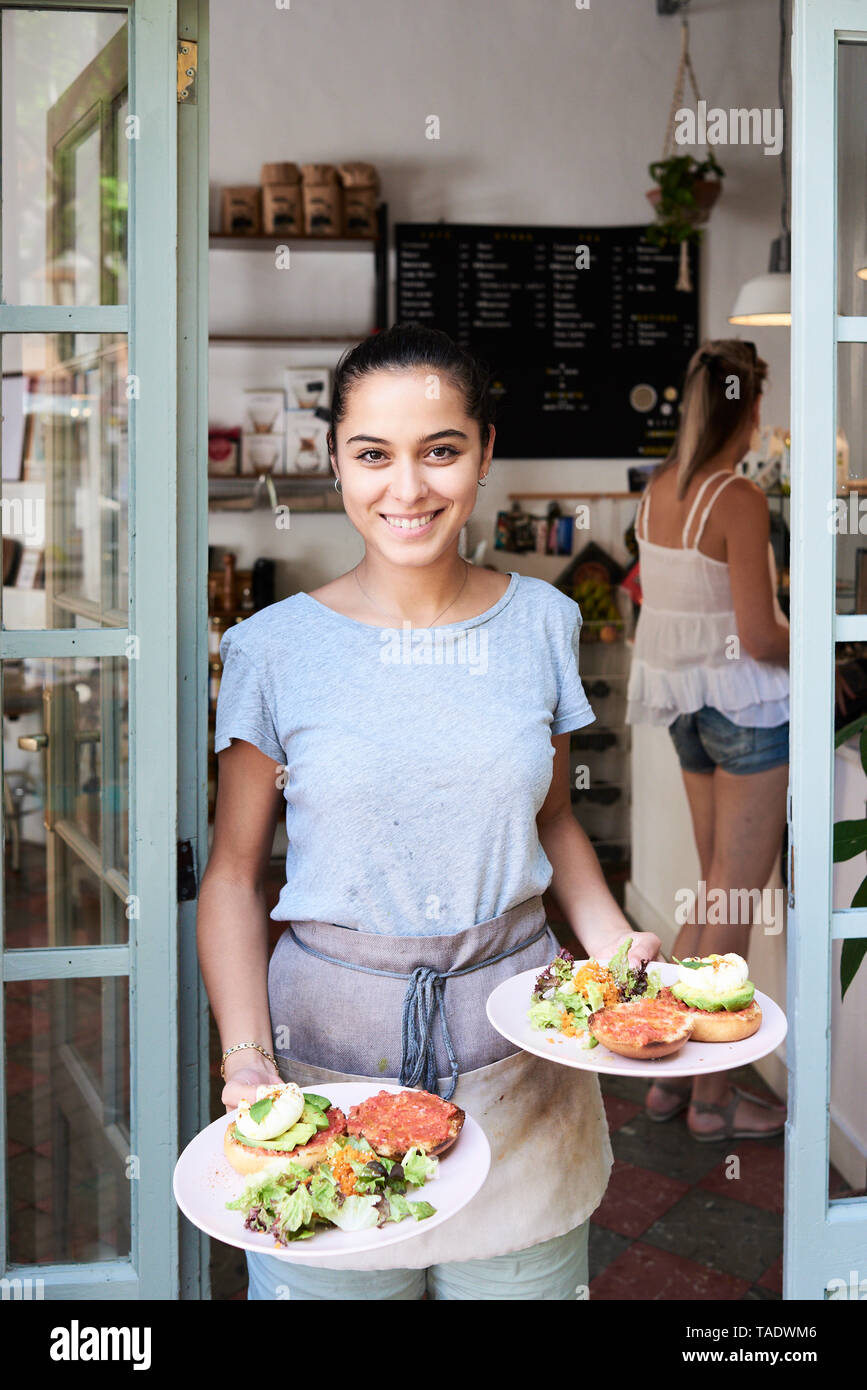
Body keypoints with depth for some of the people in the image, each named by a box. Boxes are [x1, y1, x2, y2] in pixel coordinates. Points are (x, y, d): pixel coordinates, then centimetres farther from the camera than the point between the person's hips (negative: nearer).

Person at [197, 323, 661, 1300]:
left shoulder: (542, 623, 1)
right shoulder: (276, 649, -7)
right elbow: (234, 871, -2)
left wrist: (612, 940, -5)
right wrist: (245, 1052, -15)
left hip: (519, 1050, 2)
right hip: (331, 1044, -2)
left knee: (523, 1280, 14)